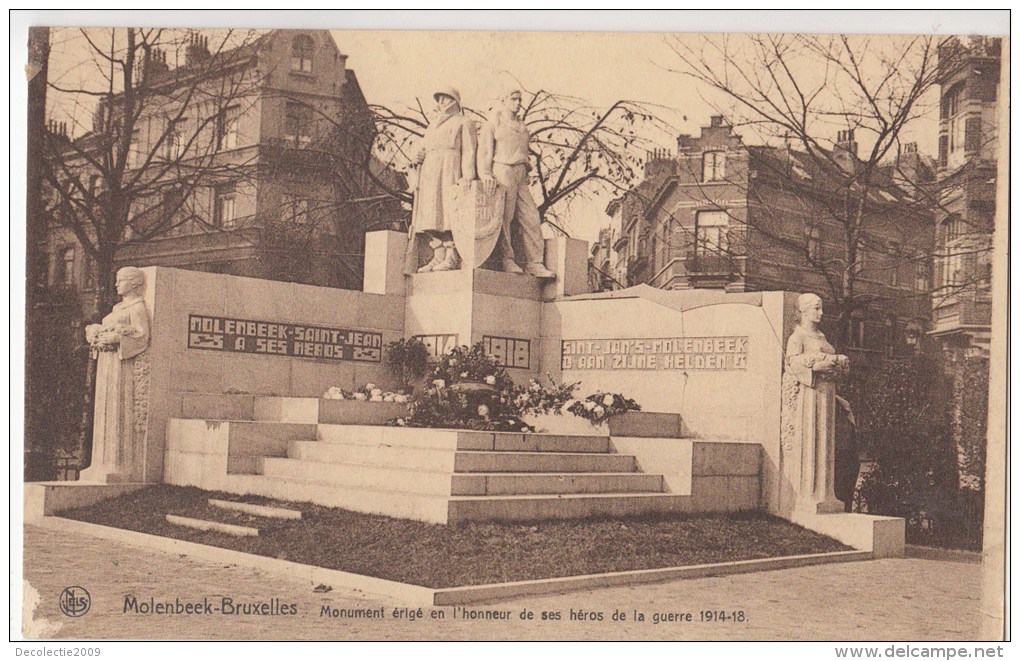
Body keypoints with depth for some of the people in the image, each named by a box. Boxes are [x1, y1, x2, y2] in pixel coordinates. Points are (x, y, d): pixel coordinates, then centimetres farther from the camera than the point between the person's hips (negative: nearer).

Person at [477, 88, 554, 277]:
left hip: (520, 175, 6)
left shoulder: (521, 127, 25)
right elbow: (484, 150, -3)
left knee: (531, 217, -3)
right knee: (503, 217, -9)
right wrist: (486, 173, -18)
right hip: (502, 171, -6)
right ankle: (506, 258, -3)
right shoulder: (493, 123, 7)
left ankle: (534, 263, -5)